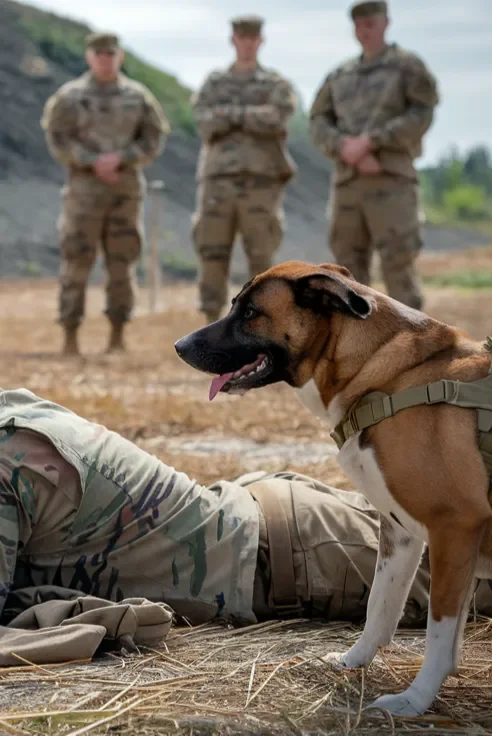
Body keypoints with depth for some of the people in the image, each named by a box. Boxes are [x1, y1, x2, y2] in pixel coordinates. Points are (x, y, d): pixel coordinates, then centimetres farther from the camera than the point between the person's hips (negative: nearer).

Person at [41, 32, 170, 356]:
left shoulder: (138, 96, 5)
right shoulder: (70, 96, -1)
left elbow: (154, 141, 1)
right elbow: (58, 140, -6)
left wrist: (118, 158, -15)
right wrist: (94, 163, -18)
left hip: (127, 188, 2)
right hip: (84, 188, -2)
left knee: (122, 263, 3)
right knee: (77, 263, -5)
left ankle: (118, 338, 10)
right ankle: (70, 339, 0)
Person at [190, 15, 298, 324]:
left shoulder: (277, 85, 8)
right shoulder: (213, 84, 14)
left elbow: (276, 119, -14)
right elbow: (207, 122, -5)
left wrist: (231, 114, -8)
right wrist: (252, 118, -9)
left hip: (261, 182, -2)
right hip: (219, 181, 2)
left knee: (261, 259, -4)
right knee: (212, 256, -1)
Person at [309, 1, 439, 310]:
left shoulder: (408, 66, 2)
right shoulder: (340, 76, 17)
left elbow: (421, 118, -11)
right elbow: (320, 127, 7)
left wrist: (368, 142, -18)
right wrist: (349, 151, -15)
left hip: (391, 181, -5)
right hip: (348, 182, 5)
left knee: (398, 265, -14)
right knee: (351, 271, 3)